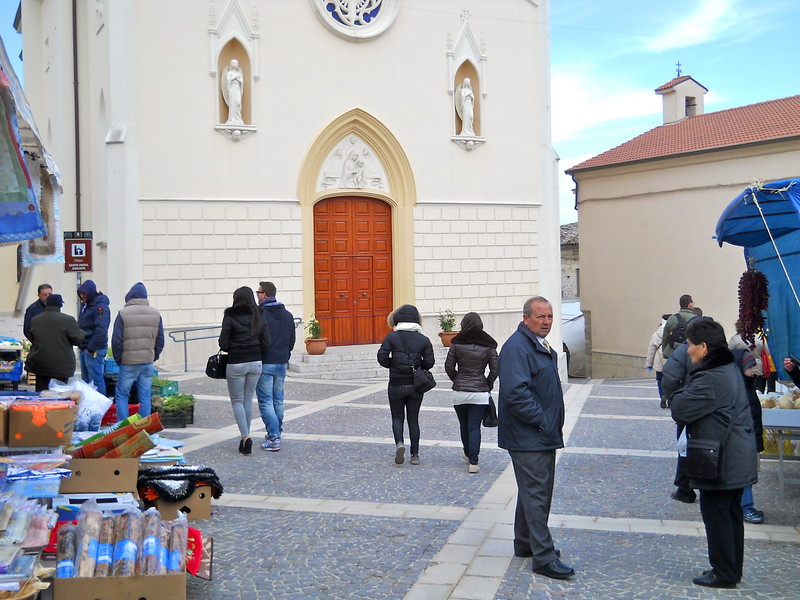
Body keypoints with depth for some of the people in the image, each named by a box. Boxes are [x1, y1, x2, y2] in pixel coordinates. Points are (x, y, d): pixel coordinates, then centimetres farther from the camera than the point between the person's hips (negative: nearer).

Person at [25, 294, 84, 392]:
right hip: (61, 365, -4)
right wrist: (81, 332, 12)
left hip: (39, 364, 4)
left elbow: (31, 338, 15)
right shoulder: (68, 320, -13)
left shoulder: (34, 320, 3)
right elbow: (78, 339, -9)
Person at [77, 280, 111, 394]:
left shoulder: (100, 307, -14)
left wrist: (91, 349, -19)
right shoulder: (85, 305, 16)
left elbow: (101, 330, -22)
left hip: (94, 350, -10)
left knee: (96, 380, -8)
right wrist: (82, 347, 14)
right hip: (84, 349, 10)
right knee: (85, 380, 15)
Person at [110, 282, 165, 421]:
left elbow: (116, 341, -8)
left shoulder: (123, 314, -7)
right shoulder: (156, 314, 5)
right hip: (148, 363, 3)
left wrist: (119, 360, 4)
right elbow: (160, 341, 8)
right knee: (145, 396, 9)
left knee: (121, 395, 9)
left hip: (128, 363, -3)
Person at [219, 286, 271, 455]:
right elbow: (266, 343, 1)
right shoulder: (259, 317, 3)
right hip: (255, 363, 4)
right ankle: (246, 438, 18)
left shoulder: (230, 317, -9)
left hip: (236, 364, -4)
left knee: (237, 401, 7)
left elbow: (223, 344, -9)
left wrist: (233, 349, 11)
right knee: (248, 399, 14)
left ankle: (245, 436, -7)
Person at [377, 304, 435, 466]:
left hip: (396, 385, -2)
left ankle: (399, 443, -13)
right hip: (416, 385, 2)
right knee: (413, 419, 12)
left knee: (397, 417, 13)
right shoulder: (423, 339, -2)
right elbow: (429, 362, -5)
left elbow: (382, 357, -13)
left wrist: (393, 365, 7)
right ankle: (415, 455, 13)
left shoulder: (392, 337, -7)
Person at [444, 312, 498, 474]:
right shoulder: (489, 346, 0)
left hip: (460, 392, 0)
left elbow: (449, 367, -3)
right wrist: (487, 386, 11)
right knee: (475, 427, 2)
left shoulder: (457, 344, -3)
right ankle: (473, 462, -5)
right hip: (480, 393, 0)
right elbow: (495, 370, -2)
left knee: (464, 425, 18)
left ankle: (468, 454, 36)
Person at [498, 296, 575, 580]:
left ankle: (525, 544, 30)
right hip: (528, 437, -10)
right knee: (536, 495, -6)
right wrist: (542, 422, -21)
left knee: (534, 491, 18)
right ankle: (544, 557, -2)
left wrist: (552, 425, 15)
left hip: (543, 436, 10)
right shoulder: (517, 348, -19)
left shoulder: (543, 347, 14)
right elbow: (516, 394, -27)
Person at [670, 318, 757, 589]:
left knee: (716, 516, 1)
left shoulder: (710, 379, -23)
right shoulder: (730, 369, 10)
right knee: (732, 514, 17)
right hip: (737, 460, 10)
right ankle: (733, 569, 28)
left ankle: (724, 574, 10)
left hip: (720, 463, -10)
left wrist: (677, 396, -4)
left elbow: (679, 410, -23)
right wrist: (685, 395, -2)